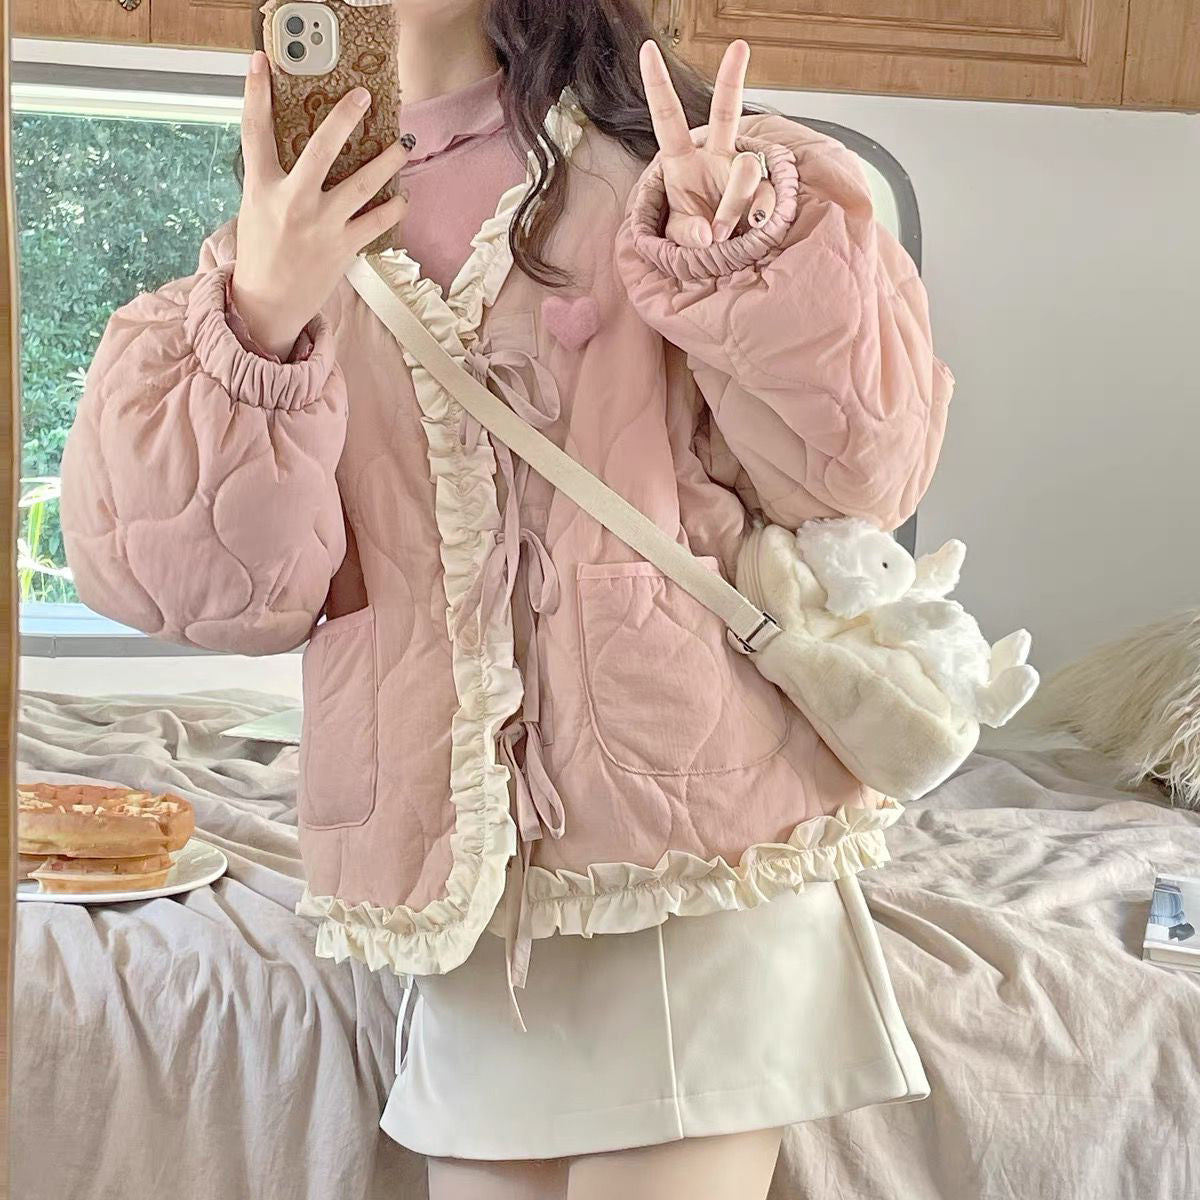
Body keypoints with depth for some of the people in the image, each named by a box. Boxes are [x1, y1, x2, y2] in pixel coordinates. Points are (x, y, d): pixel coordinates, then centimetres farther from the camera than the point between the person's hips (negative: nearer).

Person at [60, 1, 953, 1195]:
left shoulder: (648, 160, 0)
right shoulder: (289, 231, 8)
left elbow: (858, 468, -6)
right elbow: (207, 581, -2)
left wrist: (735, 263, -23)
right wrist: (260, 326, -17)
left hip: (693, 829, -3)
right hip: (464, 878, 3)